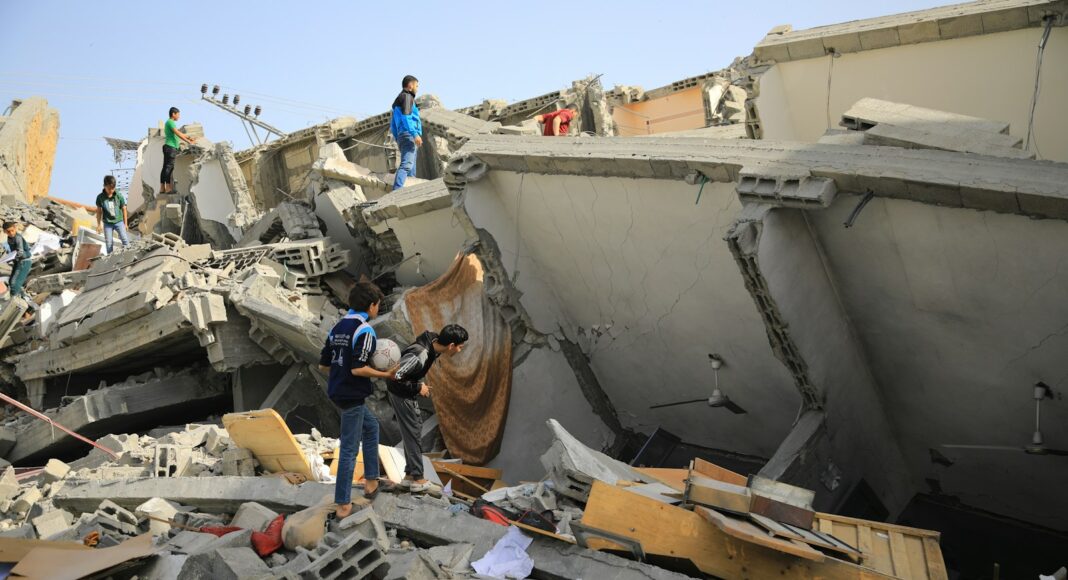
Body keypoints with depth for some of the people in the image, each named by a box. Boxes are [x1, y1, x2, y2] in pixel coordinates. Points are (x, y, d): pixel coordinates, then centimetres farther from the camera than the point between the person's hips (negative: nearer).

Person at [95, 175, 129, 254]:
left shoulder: (119, 196, -11)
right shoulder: (100, 197, -10)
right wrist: (98, 225, 7)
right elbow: (99, 211, 3)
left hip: (119, 221, -1)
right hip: (107, 223, 1)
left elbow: (124, 209, 0)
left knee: (124, 238, -13)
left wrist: (125, 223, 4)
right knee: (108, 242, 5)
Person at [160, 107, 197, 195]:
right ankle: (168, 188, -15)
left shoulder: (169, 123, 21)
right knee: (169, 167, -12)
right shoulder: (170, 122, -9)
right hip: (170, 147, -10)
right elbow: (178, 134, -17)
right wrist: (189, 142, -18)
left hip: (168, 147, 10)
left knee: (165, 167, 8)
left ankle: (162, 188, 8)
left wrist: (190, 137, 22)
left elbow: (179, 133, 25)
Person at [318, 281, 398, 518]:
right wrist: (385, 374, -13)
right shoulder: (365, 330, -17)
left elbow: (323, 365, 11)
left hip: (337, 391, 9)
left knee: (371, 426, 25)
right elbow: (358, 369, -24)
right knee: (349, 449, -1)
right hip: (352, 396, -9)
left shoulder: (337, 327, 8)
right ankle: (343, 504, 6)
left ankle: (371, 481, 28)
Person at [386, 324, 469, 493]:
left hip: (408, 394, 9)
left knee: (413, 432, 14)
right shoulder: (419, 355, -34)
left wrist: (419, 383, 4)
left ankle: (409, 475, 23)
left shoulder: (434, 344, -6)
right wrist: (418, 388, -21)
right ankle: (417, 479, 9)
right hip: (401, 395, -9)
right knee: (413, 434, -1)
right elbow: (394, 377, -31)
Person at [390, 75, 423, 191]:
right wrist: (415, 134, -23)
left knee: (411, 169, 7)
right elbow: (405, 116, -17)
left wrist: (399, 141, 28)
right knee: (406, 165, -24)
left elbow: (393, 125, 27)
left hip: (402, 137, 10)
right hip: (409, 135, -10)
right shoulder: (407, 96, 0)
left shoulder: (398, 100, 29)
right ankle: (397, 191, -39)